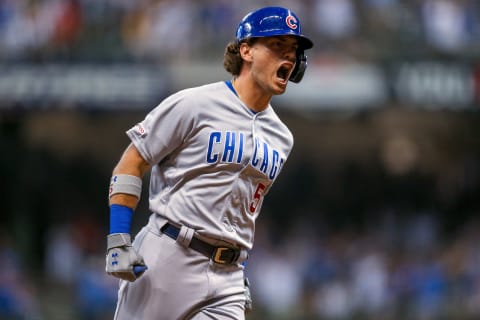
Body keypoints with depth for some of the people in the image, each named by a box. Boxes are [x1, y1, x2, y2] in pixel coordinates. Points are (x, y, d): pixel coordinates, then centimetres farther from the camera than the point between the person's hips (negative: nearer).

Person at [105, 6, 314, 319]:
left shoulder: (281, 139, 14)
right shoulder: (194, 105, -6)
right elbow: (131, 164, -5)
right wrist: (119, 241, -13)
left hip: (227, 276, 5)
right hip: (167, 259, -5)